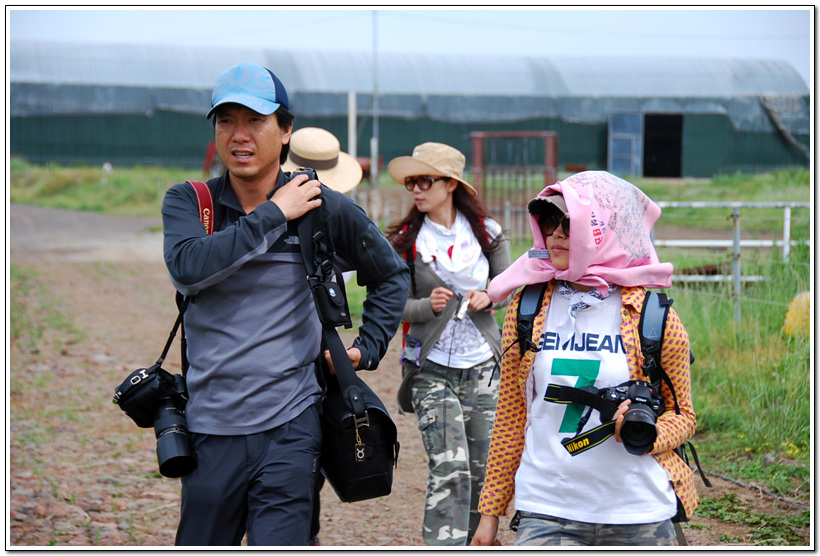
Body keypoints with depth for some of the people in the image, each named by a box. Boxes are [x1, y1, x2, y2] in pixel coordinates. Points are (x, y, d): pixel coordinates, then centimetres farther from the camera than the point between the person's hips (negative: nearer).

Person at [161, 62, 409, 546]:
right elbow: (187, 267, -19)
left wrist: (368, 349, 8)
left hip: (291, 428, -2)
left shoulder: (324, 207, 3)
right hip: (211, 428, 2)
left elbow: (392, 273, 19)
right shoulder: (188, 202, 4)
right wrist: (273, 216, -13)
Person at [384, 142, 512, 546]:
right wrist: (429, 305, -21)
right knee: (450, 469, -15)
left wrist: (488, 297, -10)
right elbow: (398, 305, -1)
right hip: (432, 369, -3)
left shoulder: (487, 233, 3)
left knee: (481, 470, 8)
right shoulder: (405, 241, -1)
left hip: (482, 366, 3)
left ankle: (470, 542, 25)